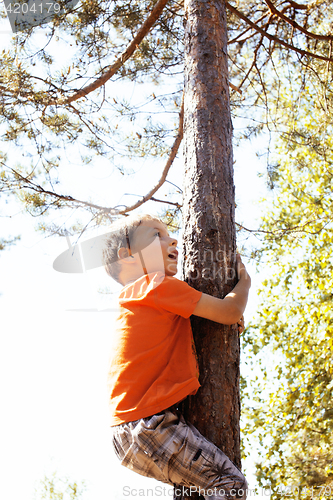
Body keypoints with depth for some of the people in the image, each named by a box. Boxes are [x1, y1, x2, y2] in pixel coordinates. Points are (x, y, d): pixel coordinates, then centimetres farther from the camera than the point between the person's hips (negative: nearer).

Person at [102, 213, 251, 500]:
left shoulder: (136, 298, 19)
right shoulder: (158, 285, -10)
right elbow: (229, 312, -10)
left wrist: (230, 316, 14)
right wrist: (244, 282, 11)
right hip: (149, 425, -10)